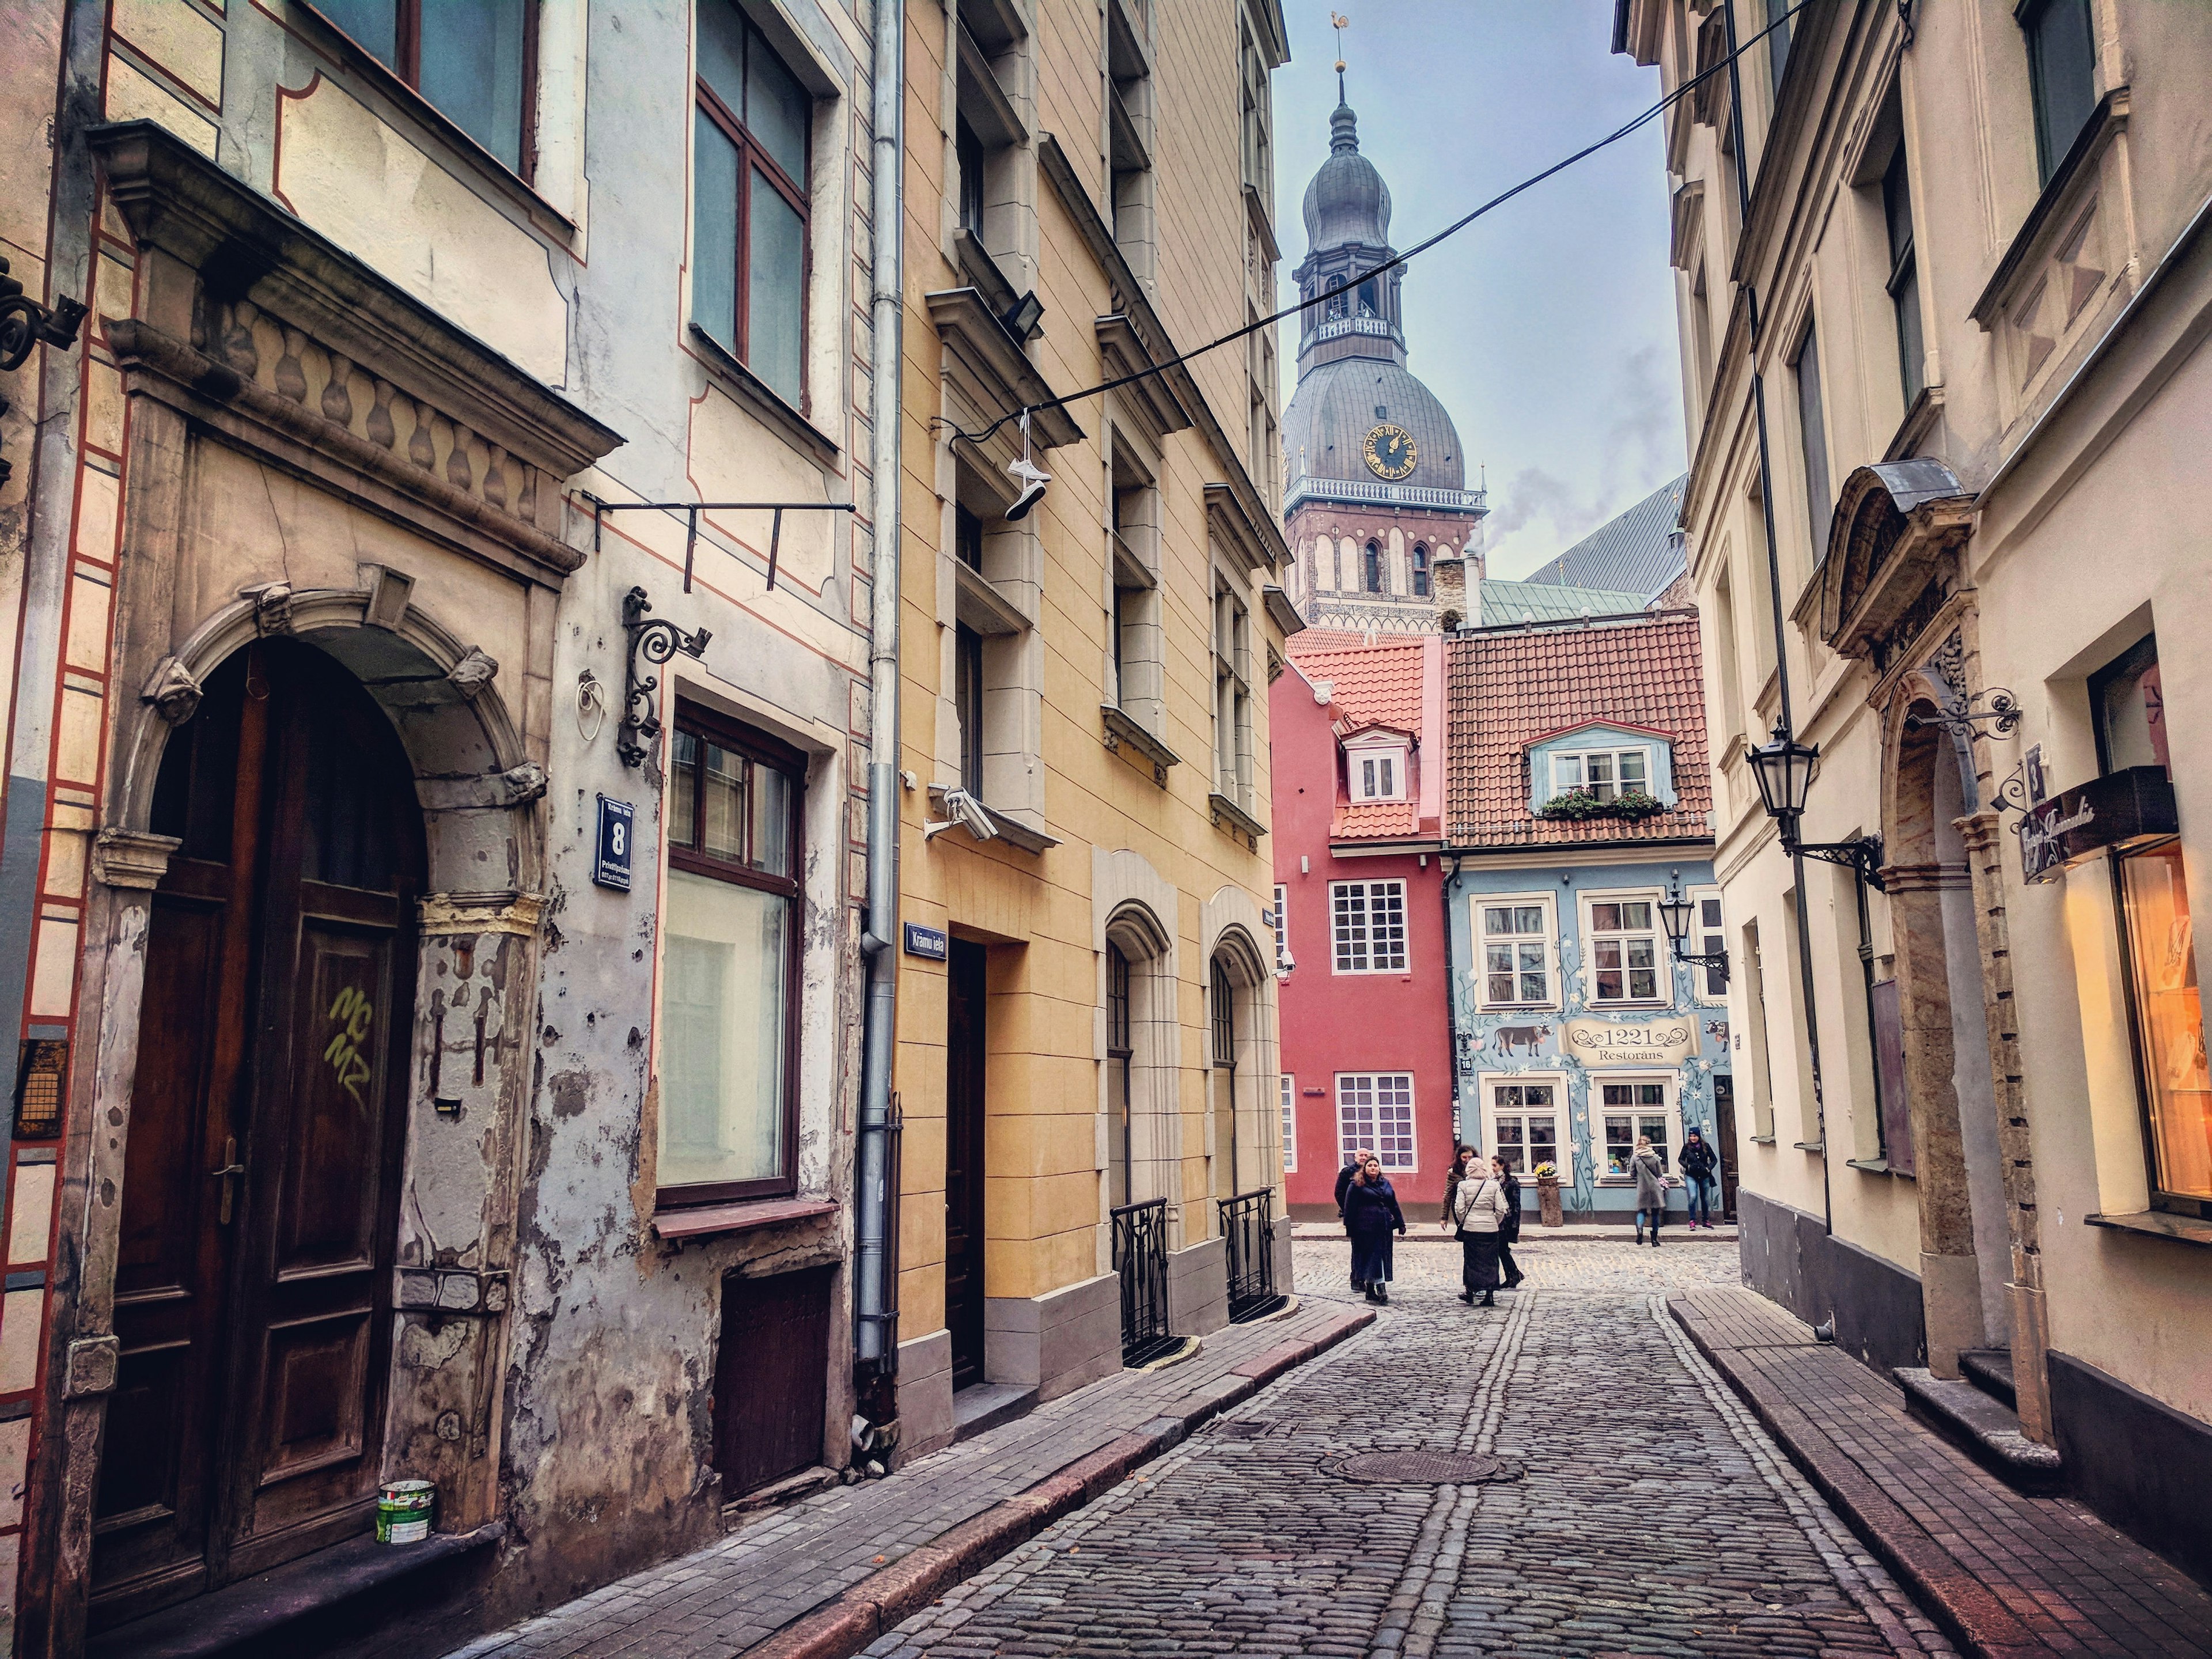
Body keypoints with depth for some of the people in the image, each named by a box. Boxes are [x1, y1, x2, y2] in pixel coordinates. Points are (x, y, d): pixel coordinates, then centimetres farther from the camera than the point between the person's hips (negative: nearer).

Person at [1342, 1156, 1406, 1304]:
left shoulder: (1386, 1184, 15)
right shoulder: (1357, 1185, -1)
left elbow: (1394, 1206, 17)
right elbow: (1350, 1207, -3)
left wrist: (1401, 1226, 12)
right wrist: (1350, 1229, -8)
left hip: (1384, 1228, 5)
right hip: (1365, 1229, -5)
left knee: (1382, 1257, 6)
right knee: (1370, 1257, -4)